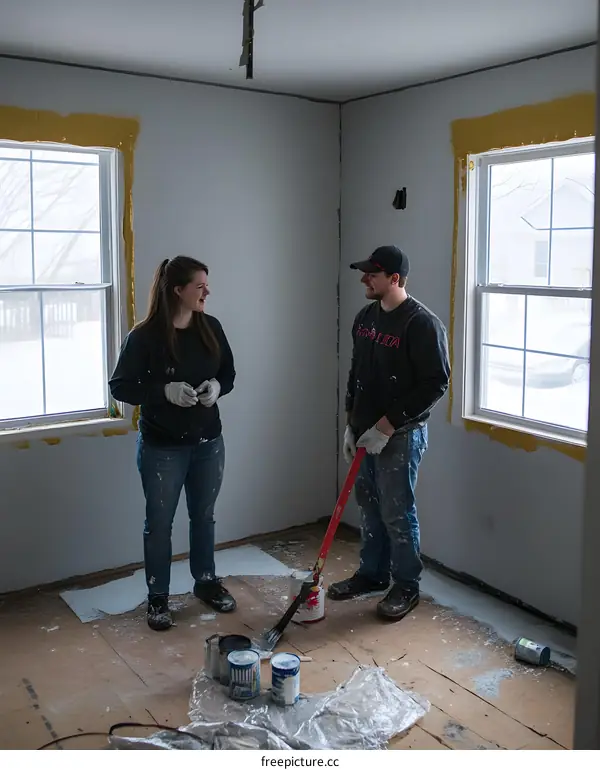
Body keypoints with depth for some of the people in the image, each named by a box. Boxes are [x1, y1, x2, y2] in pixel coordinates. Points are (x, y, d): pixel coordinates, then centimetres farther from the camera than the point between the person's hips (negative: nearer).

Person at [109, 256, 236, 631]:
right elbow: (120, 387, -11)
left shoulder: (211, 328, -1)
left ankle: (206, 582, 37)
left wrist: (217, 386, -13)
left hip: (208, 442, 4)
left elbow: (229, 374, 10)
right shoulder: (145, 336, -15)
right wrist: (165, 391, -25)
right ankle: (158, 598, 24)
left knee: (204, 516, 18)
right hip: (162, 447, -4)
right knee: (159, 523, 8)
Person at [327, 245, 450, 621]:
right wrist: (352, 423, 12)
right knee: (370, 509, 17)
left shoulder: (422, 323, -16)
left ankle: (407, 587, 19)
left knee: (398, 514, 1)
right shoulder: (365, 318, 9)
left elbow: (436, 383, -19)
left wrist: (387, 425, -19)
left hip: (402, 436, -7)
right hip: (366, 432, 8)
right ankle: (372, 574, 34)